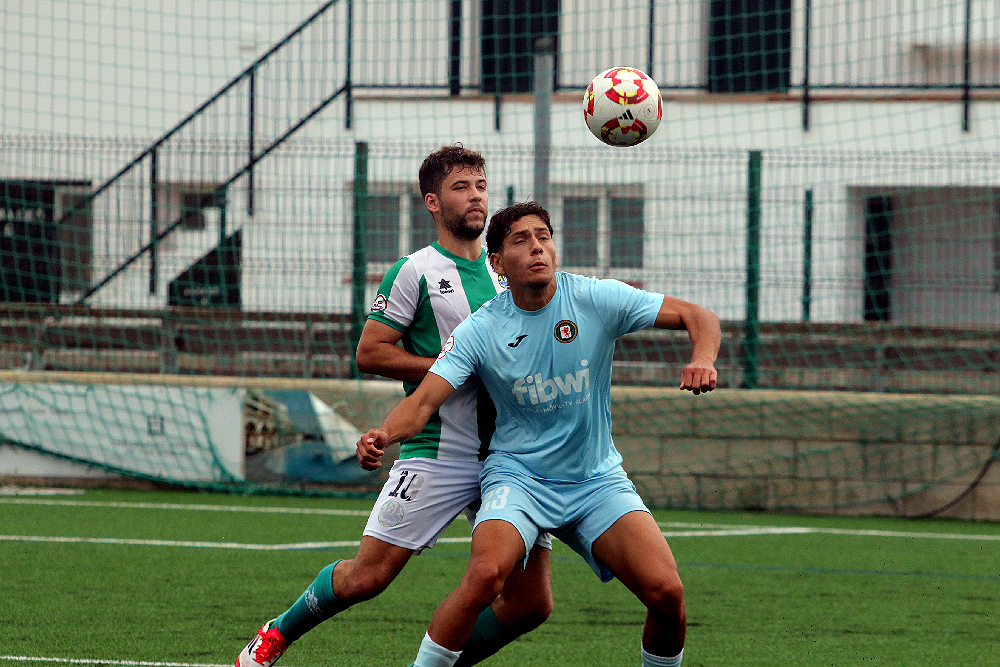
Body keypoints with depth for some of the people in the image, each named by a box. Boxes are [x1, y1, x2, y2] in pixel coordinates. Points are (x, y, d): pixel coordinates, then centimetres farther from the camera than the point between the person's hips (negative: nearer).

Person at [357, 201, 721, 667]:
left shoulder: (596, 299, -8)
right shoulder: (480, 331, -10)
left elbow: (695, 316, -6)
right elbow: (423, 401, -15)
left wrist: (702, 361, -29)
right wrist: (384, 435, -37)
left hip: (597, 479, 2)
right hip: (518, 475, -2)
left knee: (665, 590, -16)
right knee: (485, 575, -30)